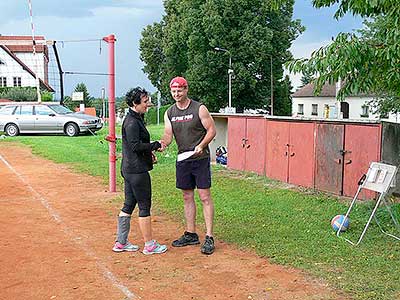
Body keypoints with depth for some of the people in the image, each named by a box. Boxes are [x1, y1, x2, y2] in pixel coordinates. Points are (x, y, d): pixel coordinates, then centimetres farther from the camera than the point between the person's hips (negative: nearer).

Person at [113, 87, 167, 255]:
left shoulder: (134, 119, 16)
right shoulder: (132, 122, -16)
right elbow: (136, 145, -23)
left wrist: (148, 152, 9)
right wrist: (156, 145, -14)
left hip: (129, 170, 10)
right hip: (137, 170, -10)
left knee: (128, 205, 14)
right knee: (145, 207, -1)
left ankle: (121, 242, 22)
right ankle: (149, 245, 8)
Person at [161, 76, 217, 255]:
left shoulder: (199, 109, -6)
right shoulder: (169, 113, 7)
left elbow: (211, 130, -5)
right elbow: (168, 134, -1)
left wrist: (200, 146, -20)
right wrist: (162, 143, -24)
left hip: (200, 159, -5)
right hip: (182, 159, 5)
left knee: (205, 197, -5)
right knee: (187, 197, 11)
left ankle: (209, 238, -2)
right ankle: (191, 234, 22)